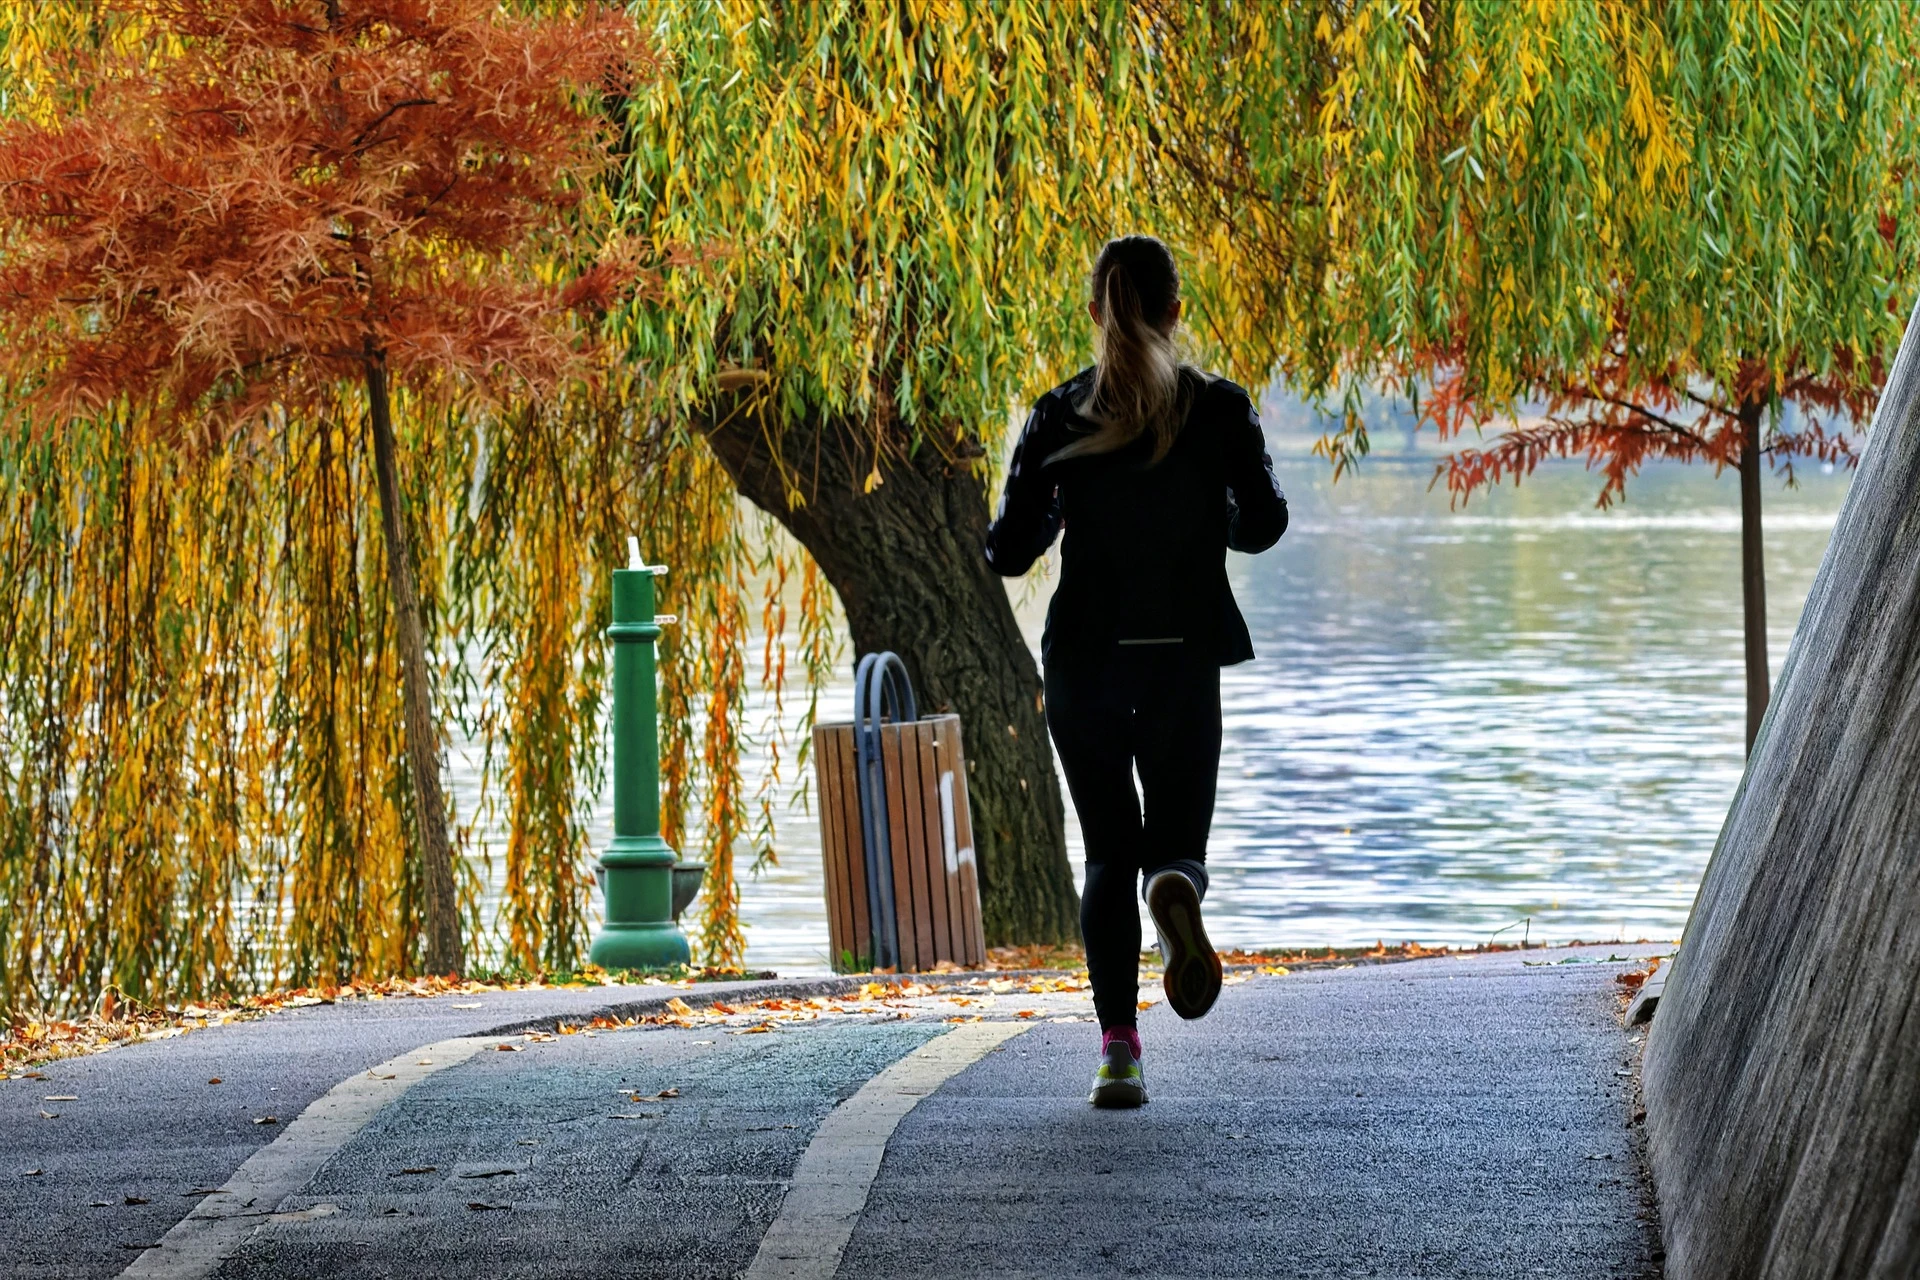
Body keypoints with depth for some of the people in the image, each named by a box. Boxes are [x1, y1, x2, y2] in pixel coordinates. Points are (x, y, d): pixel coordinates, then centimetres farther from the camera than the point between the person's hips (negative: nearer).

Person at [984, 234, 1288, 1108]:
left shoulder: (1059, 416, -3)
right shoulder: (1219, 410, -3)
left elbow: (1008, 552, -4)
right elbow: (1264, 522, -7)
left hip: (1083, 661, 1)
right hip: (1183, 661, 0)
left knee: (1108, 852, 11)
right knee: (1177, 832, 15)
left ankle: (1118, 1045, -3)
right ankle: (1177, 888, -25)